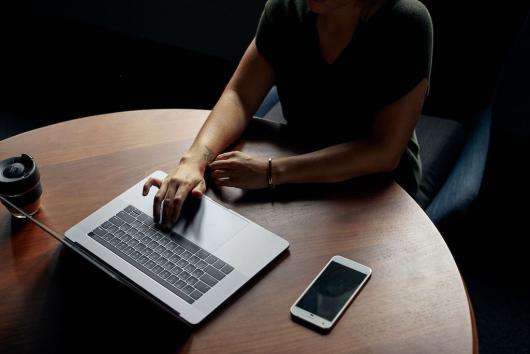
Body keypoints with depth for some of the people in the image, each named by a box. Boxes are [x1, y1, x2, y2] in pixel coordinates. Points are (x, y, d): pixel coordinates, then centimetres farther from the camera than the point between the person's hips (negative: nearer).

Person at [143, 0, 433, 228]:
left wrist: (271, 172, -33)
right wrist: (196, 158, -28)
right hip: (303, 168, 4)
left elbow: (384, 152, -27)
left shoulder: (406, 25, -23)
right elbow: (239, 96, -8)